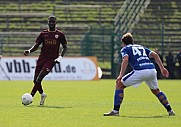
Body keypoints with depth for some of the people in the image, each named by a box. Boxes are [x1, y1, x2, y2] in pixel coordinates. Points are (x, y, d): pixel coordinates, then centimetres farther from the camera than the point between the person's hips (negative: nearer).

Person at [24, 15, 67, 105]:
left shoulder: (60, 34, 4)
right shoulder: (43, 34, 10)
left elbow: (65, 47, 9)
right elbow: (36, 45, 10)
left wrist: (60, 57, -7)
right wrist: (29, 51, -9)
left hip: (51, 60, -4)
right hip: (42, 58, 4)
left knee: (39, 79, -18)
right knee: (35, 80, 1)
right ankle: (42, 94, 27)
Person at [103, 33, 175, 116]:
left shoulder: (125, 49, 18)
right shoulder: (141, 47, 32)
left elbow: (125, 60, -4)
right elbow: (155, 55, 19)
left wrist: (120, 75, -10)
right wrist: (162, 68, 18)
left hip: (140, 71, -5)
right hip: (152, 70, 5)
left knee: (119, 85, 10)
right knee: (156, 91, 31)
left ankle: (115, 111, 1)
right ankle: (170, 111, 26)